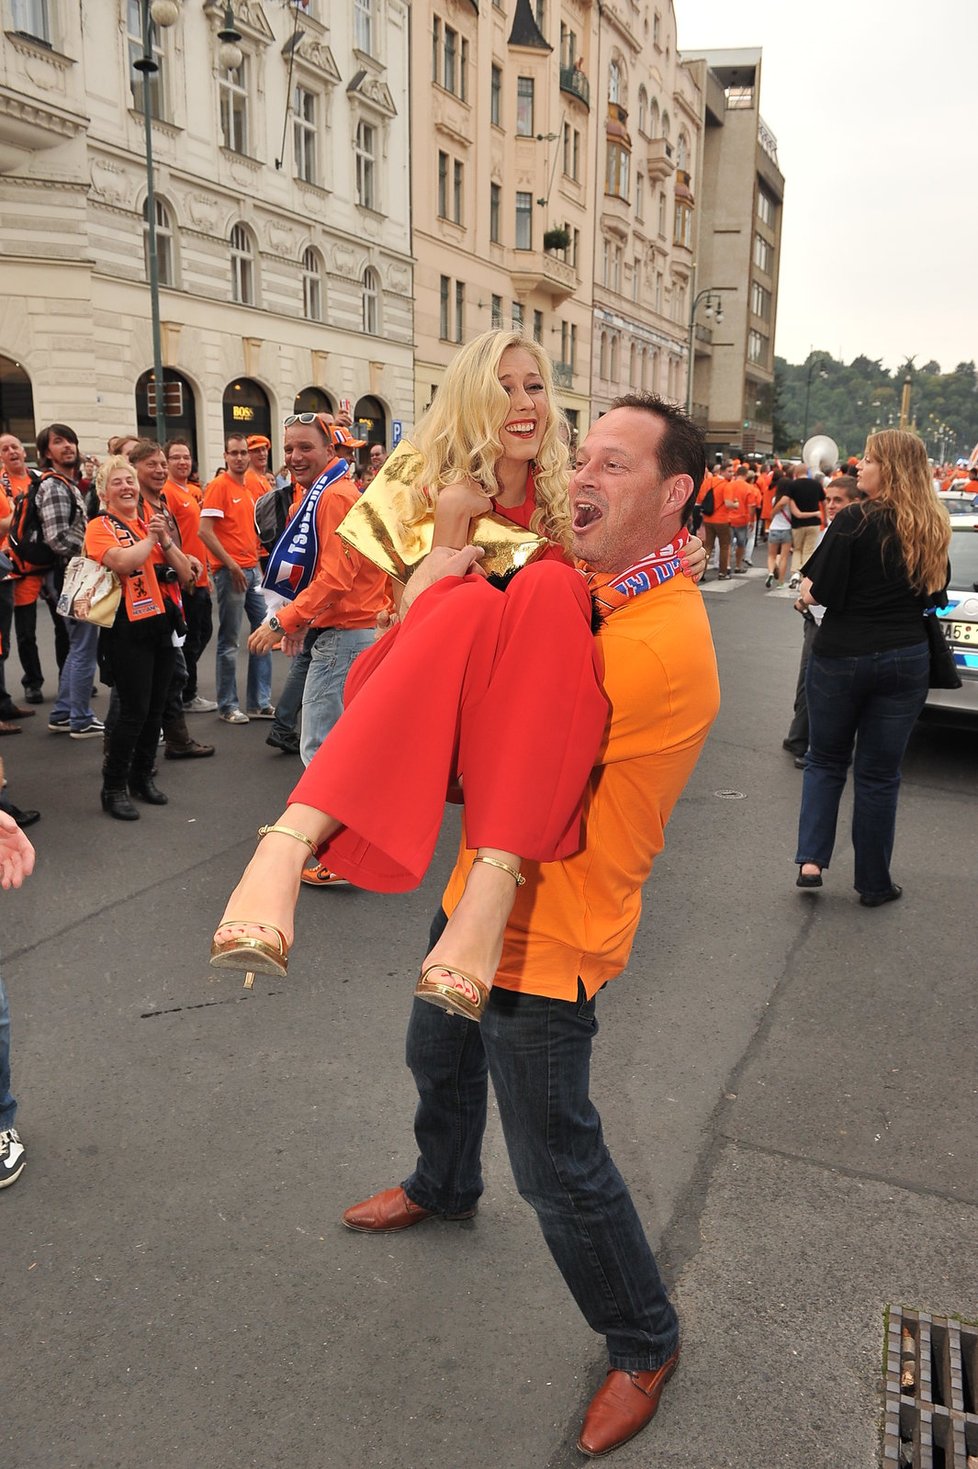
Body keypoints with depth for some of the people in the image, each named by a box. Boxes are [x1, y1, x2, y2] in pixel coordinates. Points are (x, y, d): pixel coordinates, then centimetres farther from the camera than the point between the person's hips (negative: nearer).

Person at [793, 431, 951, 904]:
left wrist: (808, 592, 6)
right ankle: (874, 883, 20)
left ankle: (811, 860, 6)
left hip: (841, 656, -3)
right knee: (879, 772, 12)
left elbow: (822, 591, -15)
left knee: (826, 760, 16)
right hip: (906, 659, 4)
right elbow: (935, 595, 12)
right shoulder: (933, 528, 2)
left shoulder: (855, 521, -15)